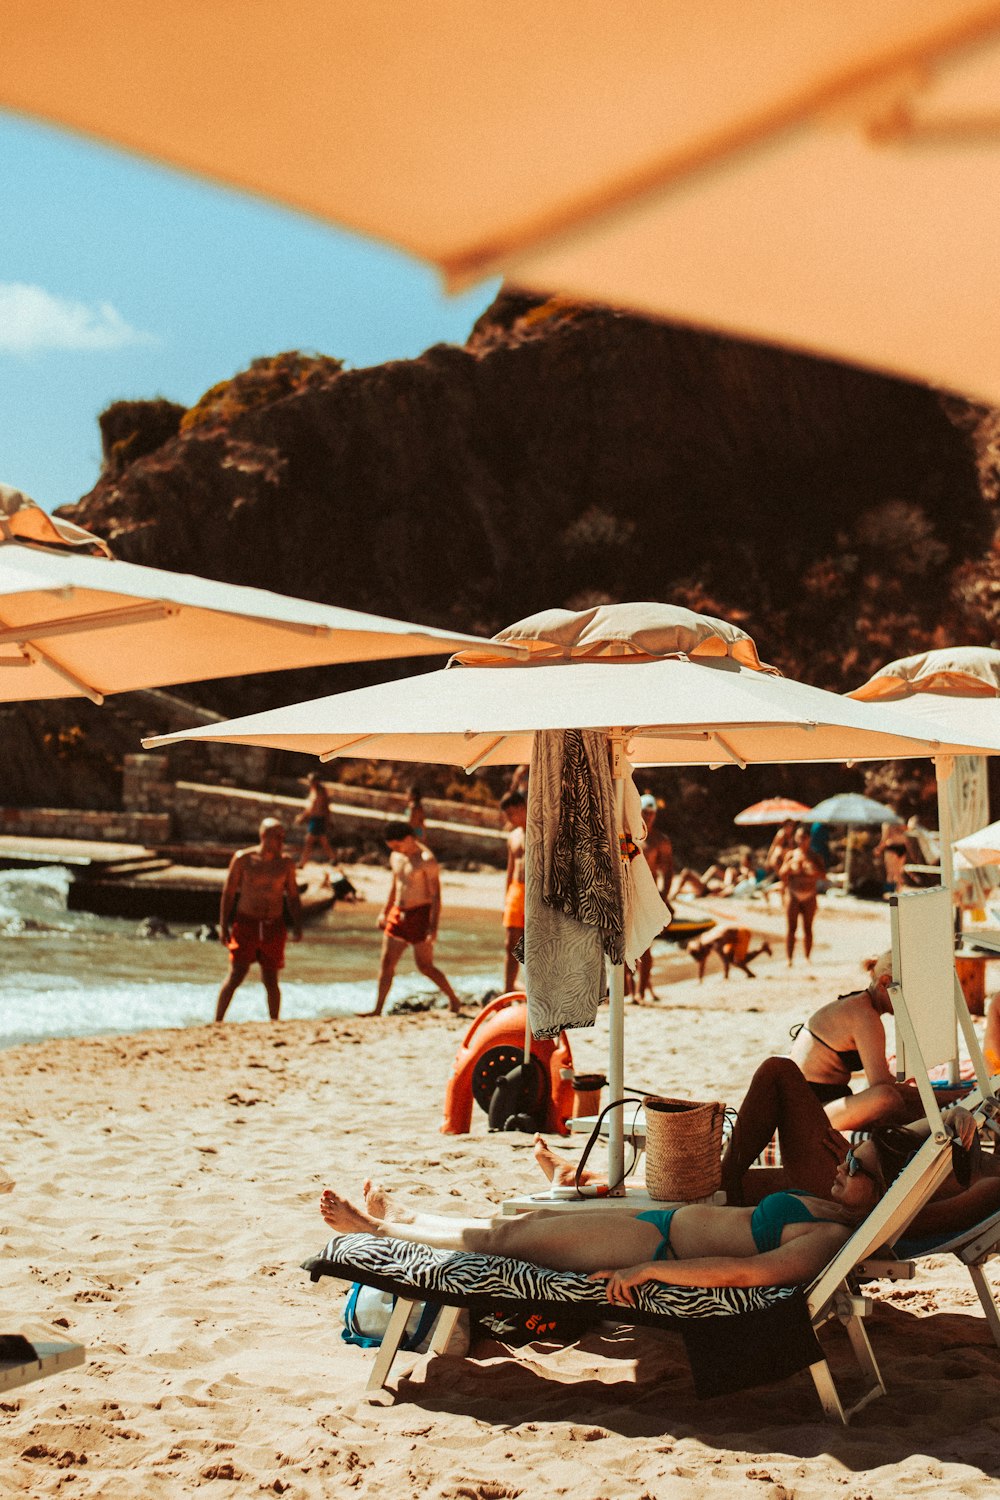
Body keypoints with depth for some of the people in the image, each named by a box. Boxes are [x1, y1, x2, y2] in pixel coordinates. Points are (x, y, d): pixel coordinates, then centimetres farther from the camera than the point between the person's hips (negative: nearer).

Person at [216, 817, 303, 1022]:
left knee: (271, 980, 6)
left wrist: (298, 926, 0)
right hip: (246, 923, -2)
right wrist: (223, 925, -5)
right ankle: (217, 1022, -1)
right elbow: (228, 892, 0)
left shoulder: (286, 863, 3)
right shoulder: (243, 859, -4)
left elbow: (293, 896, 9)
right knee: (236, 976, -8)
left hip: (274, 927, 2)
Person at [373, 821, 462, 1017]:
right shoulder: (396, 857, 8)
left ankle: (455, 1002, 11)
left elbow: (436, 895, -17)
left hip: (420, 914, -7)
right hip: (398, 913, 7)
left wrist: (433, 927, -22)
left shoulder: (426, 860, -15)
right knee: (386, 963, 3)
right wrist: (384, 912, 22)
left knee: (425, 966, -5)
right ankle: (377, 1010, 7)